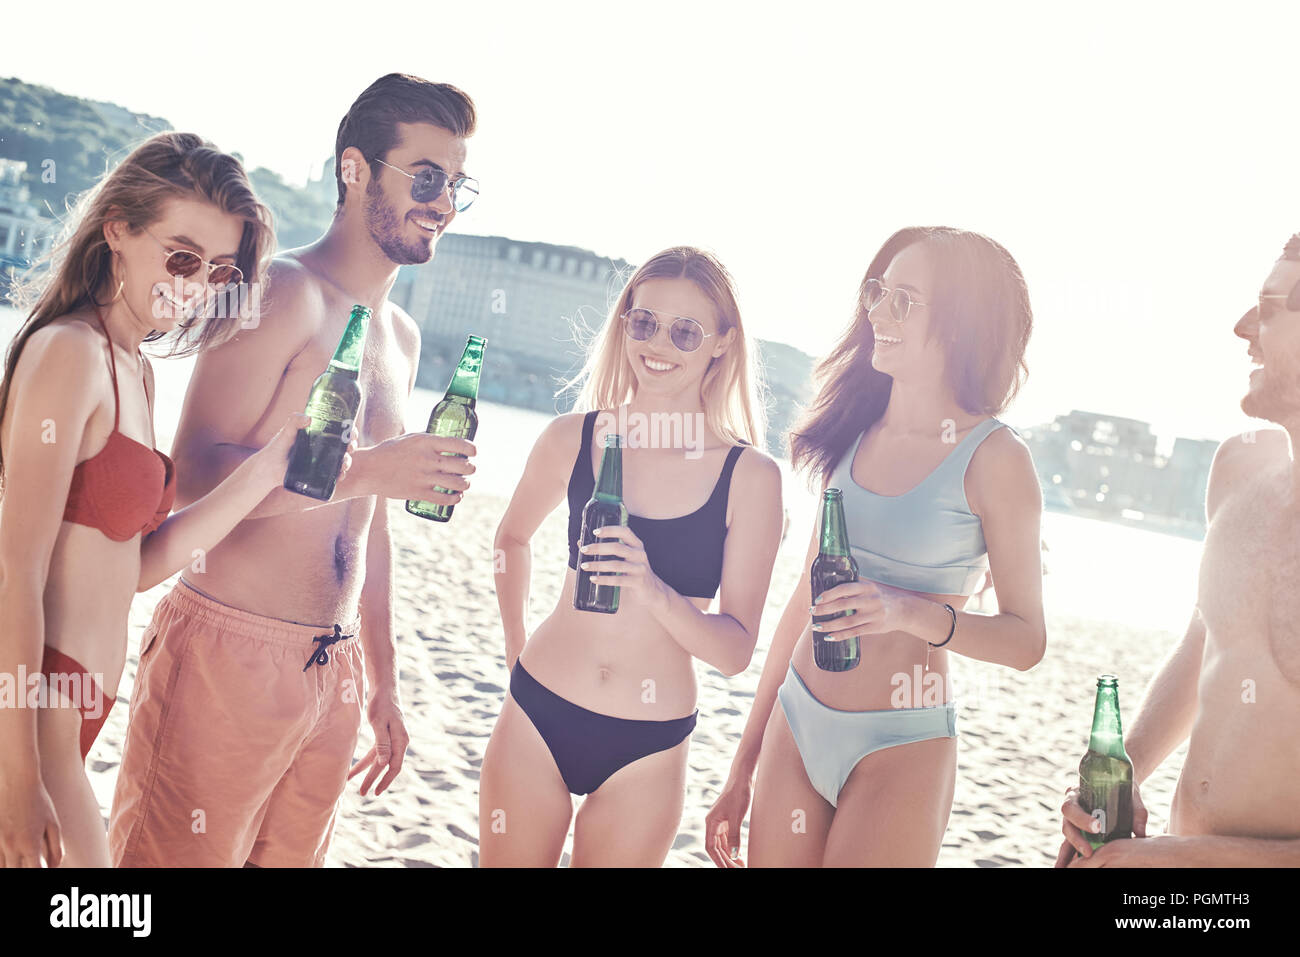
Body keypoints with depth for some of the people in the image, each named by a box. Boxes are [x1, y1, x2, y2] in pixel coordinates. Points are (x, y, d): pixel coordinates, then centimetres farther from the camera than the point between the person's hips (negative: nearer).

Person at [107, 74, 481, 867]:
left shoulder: (402, 336, 17)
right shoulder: (286, 291, -9)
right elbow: (195, 474, -18)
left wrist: (383, 683, 23)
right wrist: (361, 470, -26)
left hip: (334, 673, 8)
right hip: (229, 653, -8)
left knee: (290, 857, 14)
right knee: (180, 856, -2)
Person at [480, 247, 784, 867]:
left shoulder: (751, 477, -8)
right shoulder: (573, 439, -2)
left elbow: (735, 650, -9)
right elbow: (513, 538, 18)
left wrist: (653, 590, -24)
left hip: (647, 750, -1)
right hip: (537, 722, 1)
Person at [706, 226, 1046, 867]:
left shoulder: (993, 458, -9)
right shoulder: (856, 432, 8)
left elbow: (1026, 639, -6)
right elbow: (804, 603, 11)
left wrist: (910, 612, -24)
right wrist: (743, 771, 13)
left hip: (899, 749, -5)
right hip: (796, 727, 5)